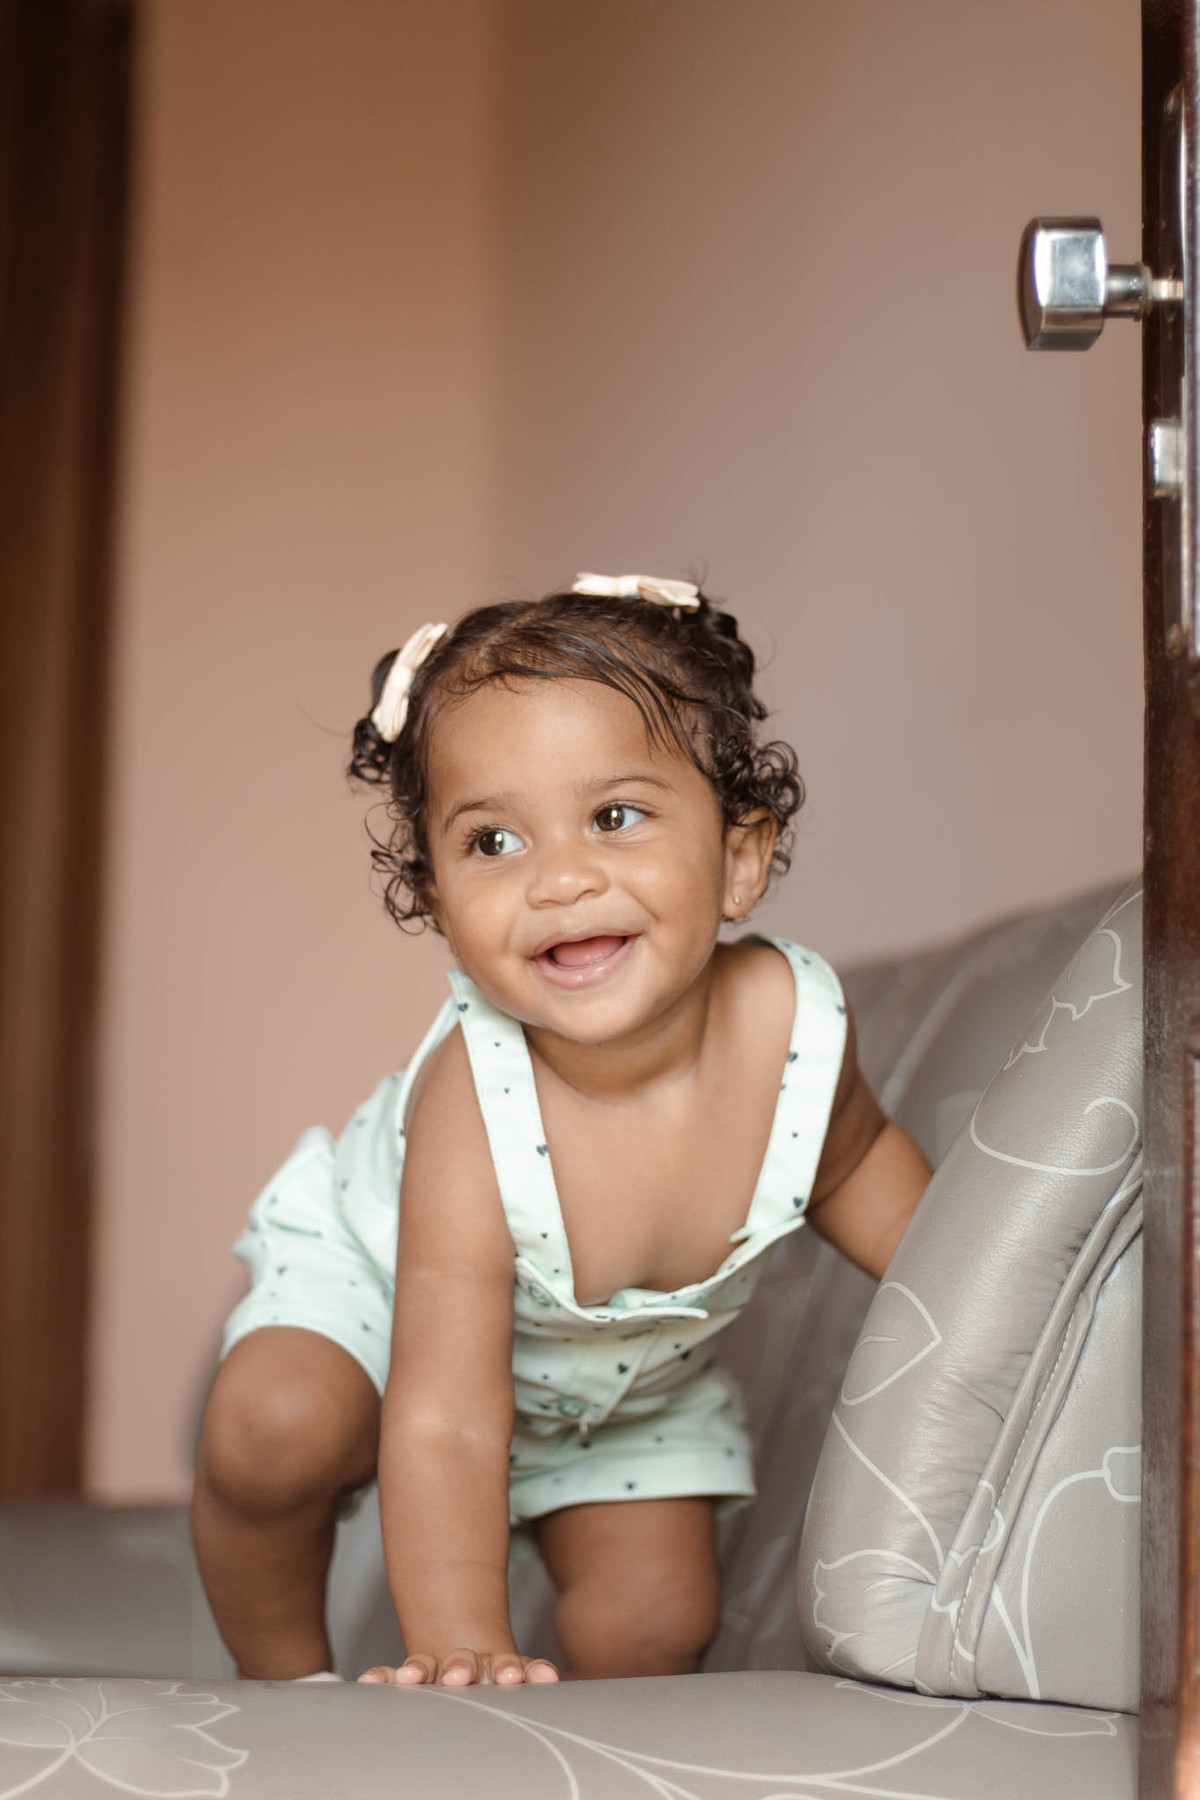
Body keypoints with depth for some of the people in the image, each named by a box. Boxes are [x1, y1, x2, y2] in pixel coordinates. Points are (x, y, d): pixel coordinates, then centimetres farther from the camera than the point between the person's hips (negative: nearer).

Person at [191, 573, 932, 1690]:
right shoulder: (471, 1111, -42)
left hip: (634, 1372, 4)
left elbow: (845, 1160, -3)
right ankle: (285, 1680, -3)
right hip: (378, 1282, -4)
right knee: (273, 1427, -30)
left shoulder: (794, 1022, -30)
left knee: (656, 1622, -7)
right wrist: (460, 1654, -45)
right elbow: (444, 1426, -39)